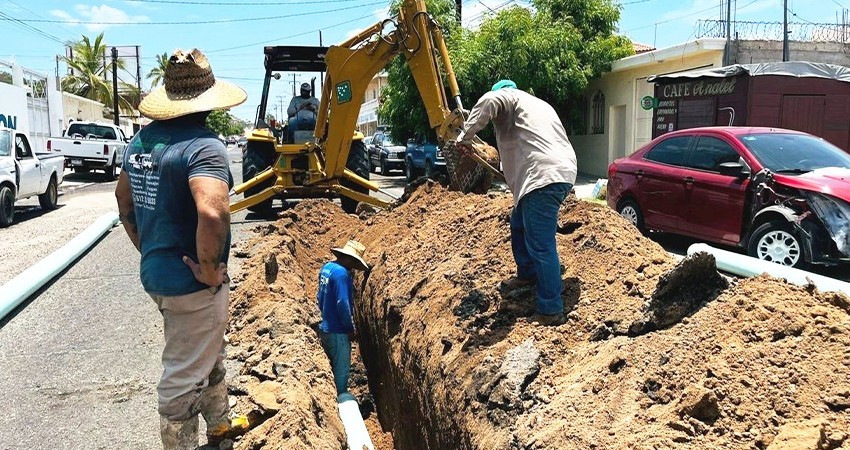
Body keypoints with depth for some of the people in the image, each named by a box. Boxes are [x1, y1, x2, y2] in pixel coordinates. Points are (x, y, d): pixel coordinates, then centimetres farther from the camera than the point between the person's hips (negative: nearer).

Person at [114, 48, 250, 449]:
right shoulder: (203, 145, -22)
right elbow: (212, 213, -38)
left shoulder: (142, 139, 5)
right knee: (184, 377, 7)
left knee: (209, 355, 28)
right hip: (192, 282, -9)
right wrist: (210, 270, -23)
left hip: (154, 273, 9)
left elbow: (124, 200, 18)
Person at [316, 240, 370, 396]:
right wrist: (351, 328, -13)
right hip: (338, 332, -9)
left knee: (333, 366, 21)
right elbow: (343, 304, -25)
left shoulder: (326, 267, 6)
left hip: (325, 328, 9)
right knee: (342, 369, 5)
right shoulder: (341, 273, -23)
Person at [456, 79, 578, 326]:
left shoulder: (510, 97, 7)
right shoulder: (538, 104, 34)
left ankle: (551, 311, -8)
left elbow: (489, 102, -17)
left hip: (544, 176, -10)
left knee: (541, 245, -10)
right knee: (519, 225, 27)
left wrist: (466, 136, -10)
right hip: (561, 171, 10)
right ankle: (527, 274, 42)